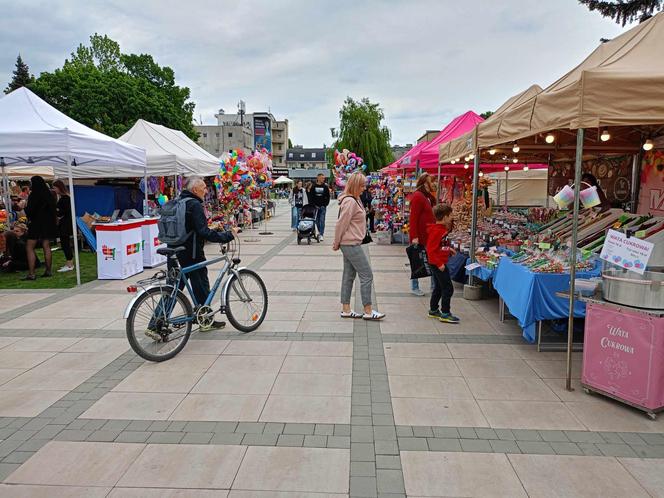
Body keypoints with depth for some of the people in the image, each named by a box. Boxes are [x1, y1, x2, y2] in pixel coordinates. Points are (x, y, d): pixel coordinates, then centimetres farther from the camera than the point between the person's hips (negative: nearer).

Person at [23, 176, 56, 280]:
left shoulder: (33, 195, -14)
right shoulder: (48, 194, 7)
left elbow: (30, 211, -15)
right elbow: (53, 210, 11)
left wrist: (25, 207, 5)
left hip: (36, 224, -7)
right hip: (48, 224, 7)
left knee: (29, 248, 0)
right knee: (46, 247, 10)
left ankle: (31, 273, -4)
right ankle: (48, 271, 13)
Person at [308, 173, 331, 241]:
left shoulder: (325, 186, 4)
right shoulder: (313, 186, 3)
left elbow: (328, 196, 5)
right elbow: (310, 196, 4)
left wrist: (326, 204, -5)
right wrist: (313, 205, -5)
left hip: (323, 206, -1)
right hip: (315, 206, 1)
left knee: (322, 220, -7)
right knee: (317, 220, 7)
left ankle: (321, 234, -8)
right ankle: (320, 232, 25)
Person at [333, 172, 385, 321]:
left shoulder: (355, 200, 13)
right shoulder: (350, 202, -18)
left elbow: (341, 224, 16)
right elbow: (341, 224, -17)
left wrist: (338, 242, 13)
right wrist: (337, 243, -7)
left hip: (351, 244, 10)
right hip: (351, 244, -10)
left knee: (349, 276, 12)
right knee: (367, 275, -4)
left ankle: (346, 310, 19)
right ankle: (368, 311, 4)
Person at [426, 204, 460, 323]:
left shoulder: (442, 229, 9)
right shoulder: (436, 231, -21)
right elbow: (430, 250, -24)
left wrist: (449, 249, 9)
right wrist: (439, 264, -24)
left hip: (439, 263, 10)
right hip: (438, 264, -10)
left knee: (439, 287, 18)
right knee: (448, 288, -5)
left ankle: (433, 310, 28)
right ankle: (445, 313, 2)